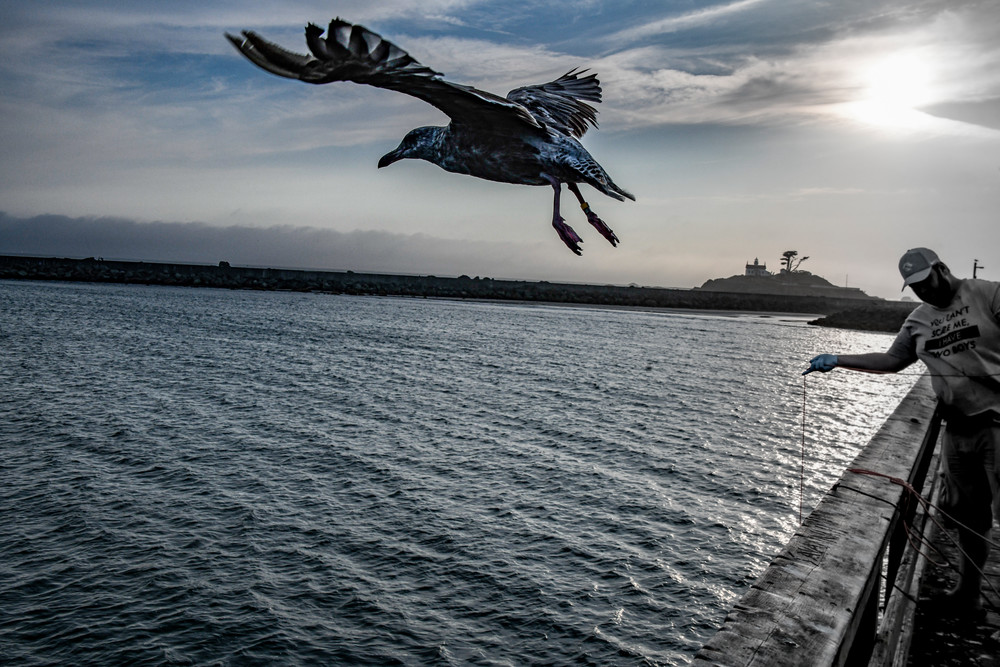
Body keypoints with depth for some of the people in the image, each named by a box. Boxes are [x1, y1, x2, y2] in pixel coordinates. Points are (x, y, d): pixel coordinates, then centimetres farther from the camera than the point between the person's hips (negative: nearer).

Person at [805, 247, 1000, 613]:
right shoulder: (919, 320, 12)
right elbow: (892, 359, 18)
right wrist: (837, 360, 11)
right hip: (959, 427, 6)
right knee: (967, 514, 14)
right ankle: (968, 591, 26)